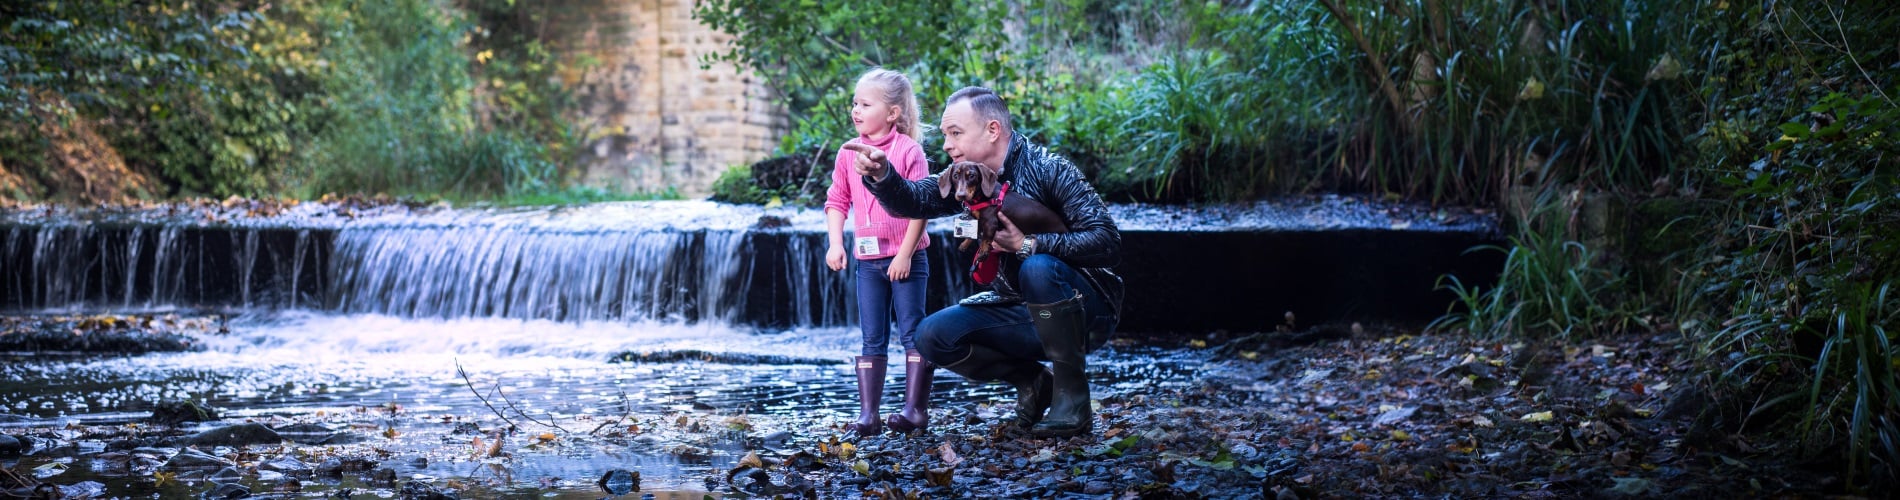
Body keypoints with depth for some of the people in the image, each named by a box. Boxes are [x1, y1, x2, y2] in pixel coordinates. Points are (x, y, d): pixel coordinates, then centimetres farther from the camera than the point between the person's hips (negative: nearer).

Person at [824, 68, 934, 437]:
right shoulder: (849, 153, 5)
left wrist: (905, 254, -14)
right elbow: (837, 201, 10)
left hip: (905, 259, -5)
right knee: (872, 339, 7)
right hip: (868, 259, 5)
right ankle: (867, 413, 8)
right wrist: (836, 243, -3)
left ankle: (915, 408, 5)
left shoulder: (908, 151, -10)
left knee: (912, 333, 0)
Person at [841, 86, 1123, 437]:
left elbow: (1107, 242, -25)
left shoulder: (1049, 170, -17)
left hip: (1086, 312, -6)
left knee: (1039, 269, -36)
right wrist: (881, 175, -31)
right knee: (933, 336, -11)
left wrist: (1028, 244, -32)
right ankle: (1033, 381, 6)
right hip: (1022, 314, 6)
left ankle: (1073, 394, -21)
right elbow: (913, 201, -10)